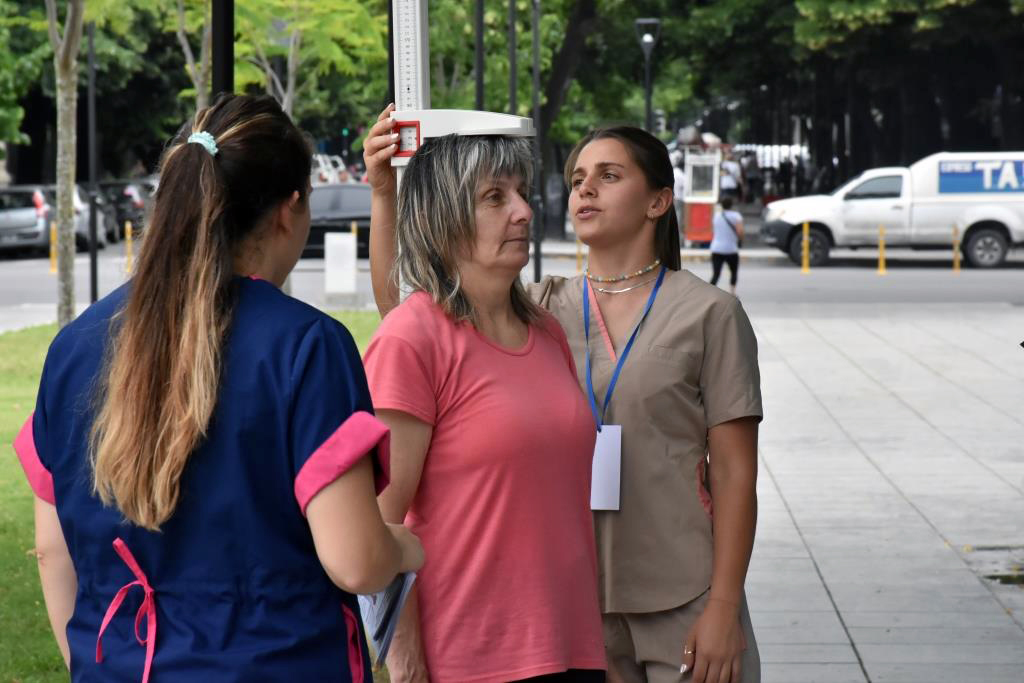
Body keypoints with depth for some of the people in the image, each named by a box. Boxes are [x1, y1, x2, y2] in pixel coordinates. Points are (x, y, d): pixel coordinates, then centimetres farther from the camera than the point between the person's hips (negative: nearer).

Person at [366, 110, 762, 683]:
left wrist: (724, 607, -9)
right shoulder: (543, 311, 6)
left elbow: (734, 473, -4)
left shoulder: (708, 313, -3)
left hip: (682, 601, -3)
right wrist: (385, 195, -14)